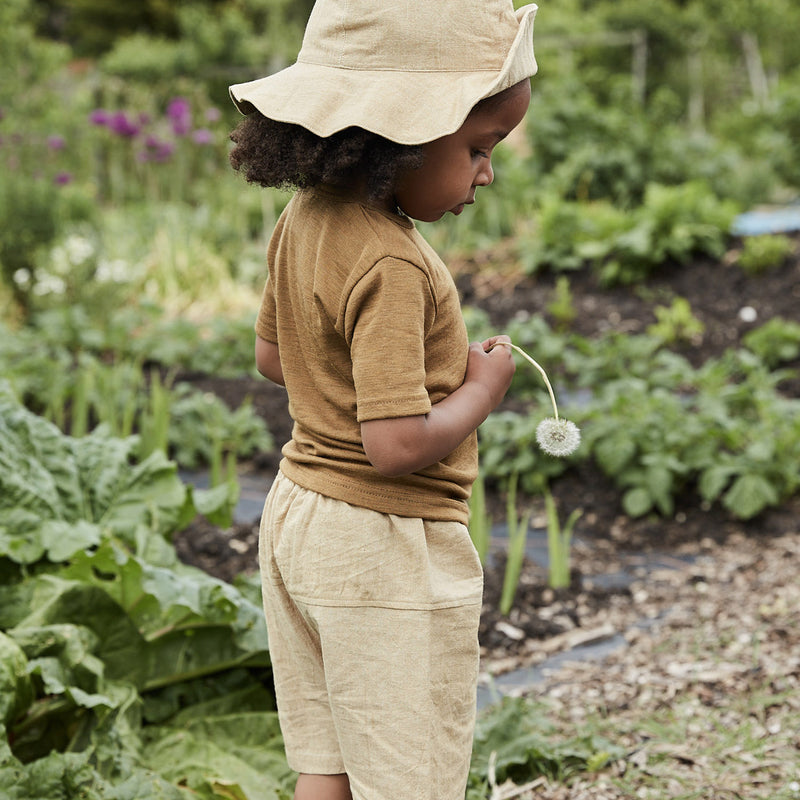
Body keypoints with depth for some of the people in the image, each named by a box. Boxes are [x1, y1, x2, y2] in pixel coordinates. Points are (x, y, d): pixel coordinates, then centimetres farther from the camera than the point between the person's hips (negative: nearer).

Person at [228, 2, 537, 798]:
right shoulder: (390, 267, -26)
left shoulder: (305, 219, 2)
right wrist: (483, 388, -11)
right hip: (385, 550, -9)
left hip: (298, 517, 9)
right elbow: (397, 444, -30)